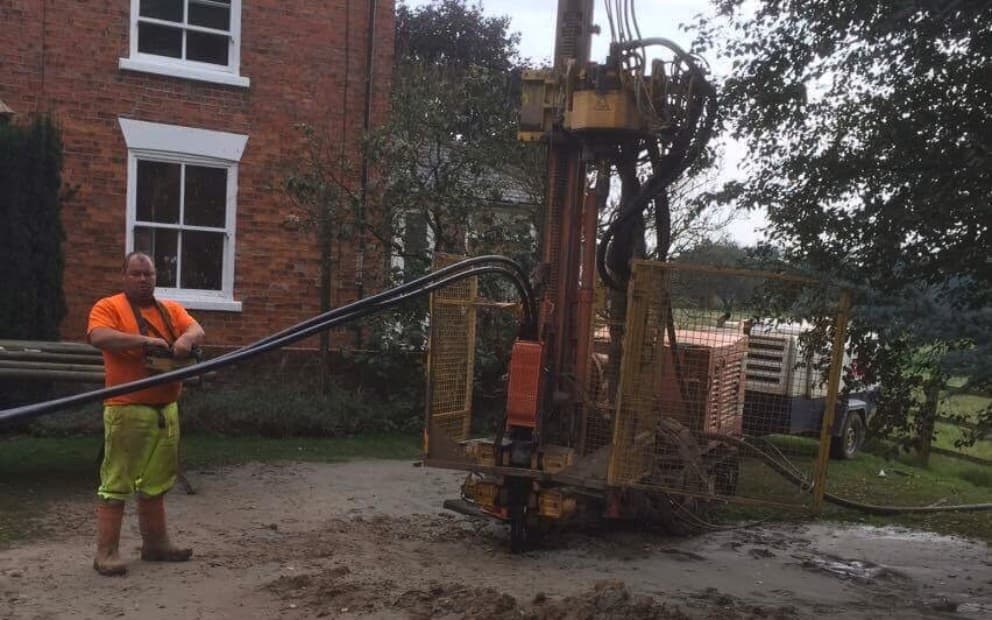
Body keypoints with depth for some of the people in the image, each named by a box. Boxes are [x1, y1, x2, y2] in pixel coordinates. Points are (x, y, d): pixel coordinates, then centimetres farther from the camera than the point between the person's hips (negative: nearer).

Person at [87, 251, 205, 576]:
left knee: (156, 481, 16)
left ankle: (156, 543, 26)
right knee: (116, 483, -3)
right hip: (126, 410, -6)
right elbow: (98, 337, -21)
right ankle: (106, 552, 4)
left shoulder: (171, 309, 14)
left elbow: (197, 330, 1)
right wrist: (145, 340, -27)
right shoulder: (108, 307, -3)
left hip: (166, 409, 7)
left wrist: (185, 339, -22)